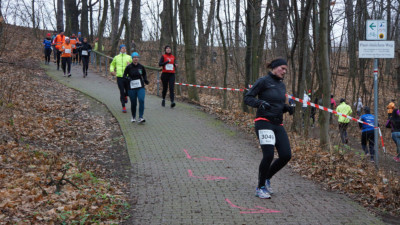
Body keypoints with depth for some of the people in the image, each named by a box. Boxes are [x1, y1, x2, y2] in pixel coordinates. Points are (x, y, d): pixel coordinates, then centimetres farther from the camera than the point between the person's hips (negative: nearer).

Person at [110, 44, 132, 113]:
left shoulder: (129, 57, 8)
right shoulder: (116, 57, 11)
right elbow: (112, 65, 24)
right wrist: (112, 70, 6)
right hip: (119, 77, 0)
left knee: (128, 91, 5)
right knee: (122, 92, -1)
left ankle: (125, 96, 43)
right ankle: (123, 107, 7)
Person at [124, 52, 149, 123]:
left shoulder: (141, 67, 2)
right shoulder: (129, 67, -4)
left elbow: (144, 74, 18)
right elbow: (124, 75, 2)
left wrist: (145, 80, 1)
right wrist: (128, 78, -18)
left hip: (140, 87, 1)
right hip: (131, 88, -1)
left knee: (141, 100, -18)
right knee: (133, 103, 7)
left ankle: (140, 118, -17)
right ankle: (133, 117, 30)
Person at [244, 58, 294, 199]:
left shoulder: (281, 85, 17)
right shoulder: (263, 81, -4)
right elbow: (247, 98, -7)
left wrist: (287, 108, 5)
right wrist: (260, 102, -24)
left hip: (278, 124, 7)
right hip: (264, 123, -7)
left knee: (286, 155, -3)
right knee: (268, 155, -16)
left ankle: (267, 178, 19)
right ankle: (260, 188, 1)